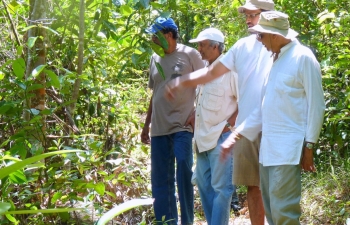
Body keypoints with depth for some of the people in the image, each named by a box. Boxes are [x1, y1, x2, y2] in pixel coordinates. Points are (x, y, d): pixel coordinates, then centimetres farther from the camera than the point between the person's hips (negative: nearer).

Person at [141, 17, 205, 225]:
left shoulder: (190, 55, -2)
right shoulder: (155, 59, 14)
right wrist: (146, 125, 19)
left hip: (183, 125, -6)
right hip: (159, 128, 6)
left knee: (184, 175, -4)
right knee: (160, 180, 7)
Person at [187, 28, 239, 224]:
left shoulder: (229, 70, -12)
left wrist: (230, 123, -15)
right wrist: (194, 116, 12)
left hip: (221, 138, -9)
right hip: (203, 138, 9)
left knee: (221, 187, -5)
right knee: (204, 184, 13)